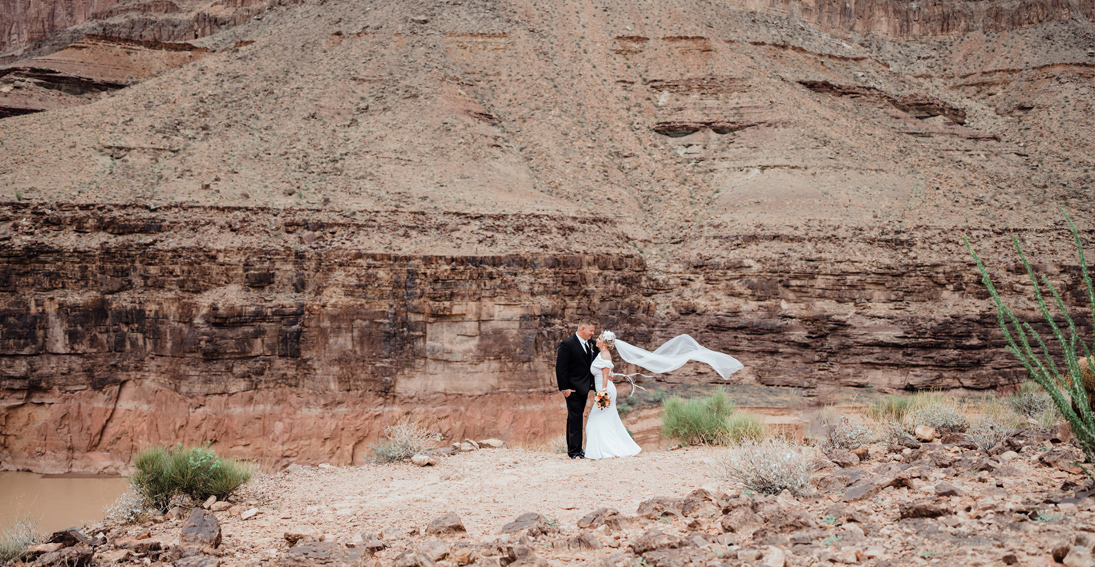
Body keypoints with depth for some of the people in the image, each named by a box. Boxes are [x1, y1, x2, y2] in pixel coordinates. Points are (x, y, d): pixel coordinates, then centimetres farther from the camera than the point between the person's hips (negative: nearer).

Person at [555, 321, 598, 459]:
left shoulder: (589, 344, 10)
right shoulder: (567, 344, -13)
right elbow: (560, 368, -14)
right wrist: (564, 388, -17)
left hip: (583, 388, 8)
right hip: (572, 389, -7)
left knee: (575, 419, 13)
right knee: (575, 418, -7)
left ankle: (574, 449, 18)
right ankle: (574, 451, -4)